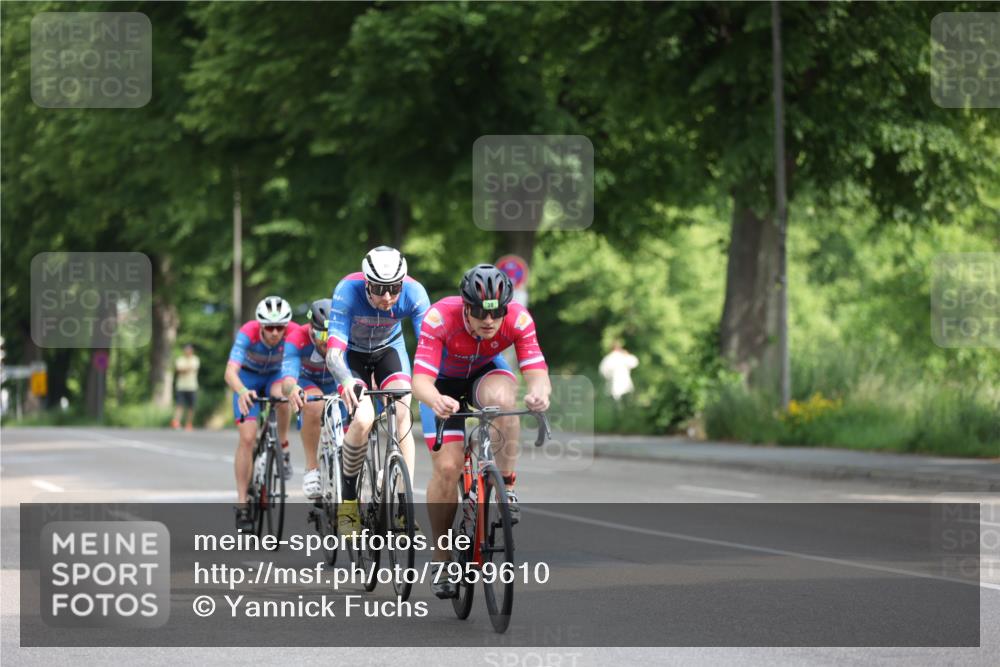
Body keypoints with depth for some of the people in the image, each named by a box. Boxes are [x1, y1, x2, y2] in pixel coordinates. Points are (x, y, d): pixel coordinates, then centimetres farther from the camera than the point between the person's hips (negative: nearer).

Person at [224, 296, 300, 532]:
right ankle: (242, 504, -6)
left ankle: (283, 448, -11)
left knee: (282, 395, -36)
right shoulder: (248, 333, -34)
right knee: (248, 438, -14)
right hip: (248, 378, -1)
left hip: (276, 375, 1)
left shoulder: (294, 333, -31)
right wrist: (241, 392, -66)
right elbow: (231, 371, -44)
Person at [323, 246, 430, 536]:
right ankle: (348, 499, -6)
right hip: (352, 352, -2)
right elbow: (333, 352, -40)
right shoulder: (348, 291, -35)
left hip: (389, 349, 2)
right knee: (363, 419, -24)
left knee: (401, 416, -21)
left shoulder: (414, 293, -30)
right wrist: (347, 381, -61)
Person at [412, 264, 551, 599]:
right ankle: (442, 559, 2)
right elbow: (420, 380, -41)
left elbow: (538, 373, -35)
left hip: (486, 372, 1)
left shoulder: (518, 319, -30)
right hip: (443, 382, -1)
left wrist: (539, 392, -59)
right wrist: (435, 400, -64)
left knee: (501, 398, -36)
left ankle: (507, 489, -20)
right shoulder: (440, 318, -36)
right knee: (447, 467, -15)